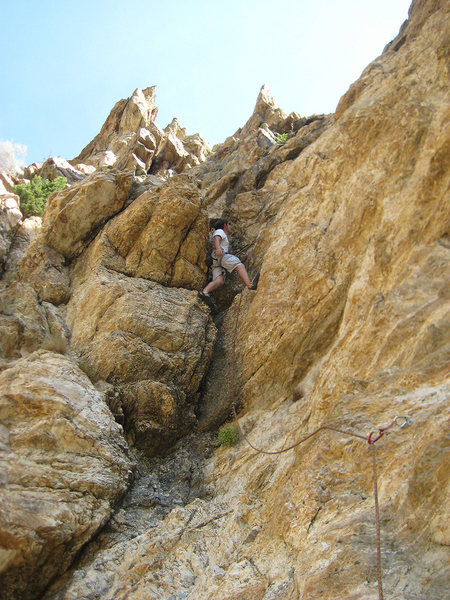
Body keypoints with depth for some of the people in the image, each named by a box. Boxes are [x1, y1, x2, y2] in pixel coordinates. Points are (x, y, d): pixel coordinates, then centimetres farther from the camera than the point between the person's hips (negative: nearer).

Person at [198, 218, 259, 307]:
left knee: (219, 281, -20)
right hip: (220, 255, -8)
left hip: (215, 262, 8)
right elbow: (216, 239, -7)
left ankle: (204, 292, -44)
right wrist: (218, 248, -29)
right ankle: (250, 285, -50)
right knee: (240, 266, -26)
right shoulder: (220, 231, 15)